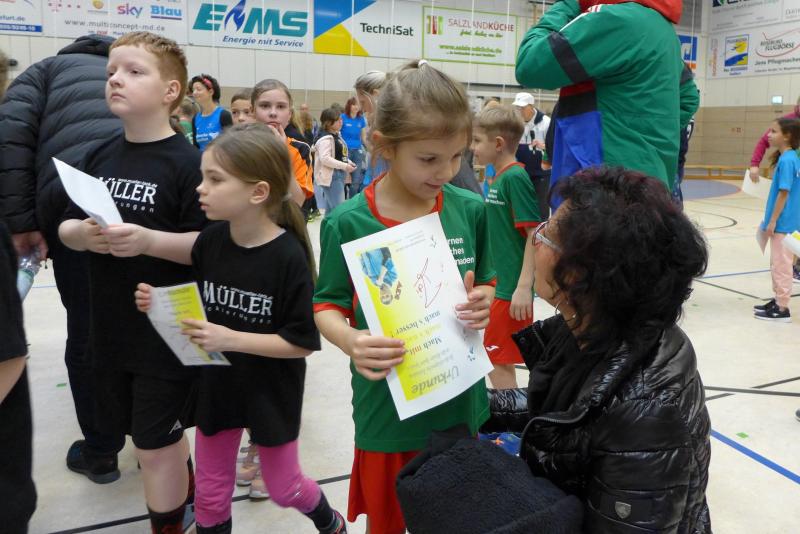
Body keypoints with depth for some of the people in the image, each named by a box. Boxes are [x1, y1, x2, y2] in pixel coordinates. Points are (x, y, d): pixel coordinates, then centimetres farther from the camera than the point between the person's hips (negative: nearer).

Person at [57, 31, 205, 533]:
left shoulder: (187, 162, -14)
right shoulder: (100, 156, 5)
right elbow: (65, 227, 9)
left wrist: (147, 240, -29)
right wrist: (82, 233, -13)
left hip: (167, 331, -6)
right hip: (111, 326, 7)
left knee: (155, 445, 6)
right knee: (151, 429, 23)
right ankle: (185, 487, 49)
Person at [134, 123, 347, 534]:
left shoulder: (288, 256, -24)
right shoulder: (209, 241, -8)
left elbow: (303, 343, -21)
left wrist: (230, 338, -28)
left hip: (271, 393, -4)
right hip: (216, 386, 4)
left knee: (283, 488, 17)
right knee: (210, 493, 18)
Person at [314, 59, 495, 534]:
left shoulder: (470, 210, -5)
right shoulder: (348, 223, -15)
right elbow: (327, 305, -6)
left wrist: (481, 302, -15)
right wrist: (349, 342, -27)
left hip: (460, 400, 3)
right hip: (387, 407, -2)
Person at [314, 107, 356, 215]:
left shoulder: (336, 135, 13)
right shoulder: (326, 138, -17)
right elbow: (325, 159, -25)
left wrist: (348, 162, 6)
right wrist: (344, 166, -22)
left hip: (339, 174, 10)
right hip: (331, 175, -10)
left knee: (331, 208, 16)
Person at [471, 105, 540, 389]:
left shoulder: (516, 177, -16)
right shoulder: (496, 178, 10)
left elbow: (535, 234, -19)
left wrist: (524, 287, -22)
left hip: (512, 288, -9)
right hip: (499, 284, 9)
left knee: (496, 360, -1)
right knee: (500, 360, 18)